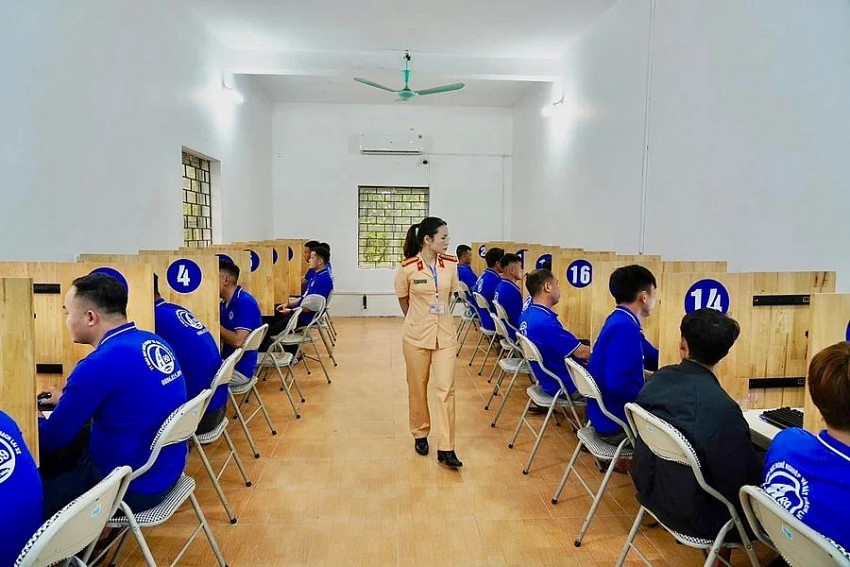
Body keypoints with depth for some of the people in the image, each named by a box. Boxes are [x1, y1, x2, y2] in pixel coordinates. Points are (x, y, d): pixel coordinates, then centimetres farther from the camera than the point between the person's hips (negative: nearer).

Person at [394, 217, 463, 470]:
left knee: (446, 389, -2)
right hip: (416, 335, -2)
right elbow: (403, 300, 4)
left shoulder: (451, 264, -3)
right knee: (417, 388, 11)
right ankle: (420, 435, 32)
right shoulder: (407, 268, -12)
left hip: (445, 335, 2)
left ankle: (446, 448, 4)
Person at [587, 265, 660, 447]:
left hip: (607, 416, 9)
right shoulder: (625, 328, -24)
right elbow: (618, 385, -32)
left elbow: (654, 360, 17)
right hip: (616, 425, -9)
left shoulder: (621, 321, 8)